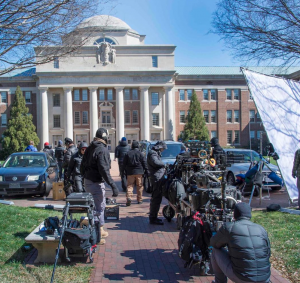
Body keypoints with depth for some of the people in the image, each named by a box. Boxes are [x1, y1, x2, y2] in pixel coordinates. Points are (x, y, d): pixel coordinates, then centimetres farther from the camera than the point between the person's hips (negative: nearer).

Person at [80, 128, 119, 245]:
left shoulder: (89, 148, 10)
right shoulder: (102, 150, -17)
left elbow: (82, 166, 16)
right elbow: (104, 170, -25)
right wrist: (113, 185, -26)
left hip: (87, 182, 9)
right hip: (96, 183, -9)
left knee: (100, 206, 23)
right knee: (98, 209, -2)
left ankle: (100, 230, 36)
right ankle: (96, 238, 4)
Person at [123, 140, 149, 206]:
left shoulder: (127, 154, 3)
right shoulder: (140, 154, -2)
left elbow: (124, 164, 7)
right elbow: (144, 163, -1)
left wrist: (126, 171, 15)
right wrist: (146, 171, 5)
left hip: (130, 172, 1)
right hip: (139, 172, -1)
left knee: (129, 185, 1)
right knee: (139, 186, 9)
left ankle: (129, 197, -20)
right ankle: (139, 199, 14)